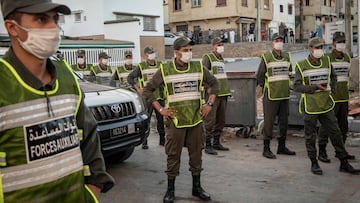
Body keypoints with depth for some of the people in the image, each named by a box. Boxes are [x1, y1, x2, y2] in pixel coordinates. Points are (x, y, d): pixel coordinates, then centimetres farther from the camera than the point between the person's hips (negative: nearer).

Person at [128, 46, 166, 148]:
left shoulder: (160, 65, 9)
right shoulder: (141, 66, -1)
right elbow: (130, 77, 1)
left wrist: (164, 88, 8)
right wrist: (138, 89, -6)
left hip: (160, 96, 4)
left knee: (161, 118, 10)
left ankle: (162, 139, 23)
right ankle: (144, 142, 5)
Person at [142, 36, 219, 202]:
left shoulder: (199, 67, 3)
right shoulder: (165, 70, -5)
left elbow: (214, 83, 15)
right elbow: (147, 90, 1)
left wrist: (209, 104, 5)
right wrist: (160, 109, -5)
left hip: (196, 119, 3)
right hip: (175, 119, -3)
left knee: (196, 153, 10)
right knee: (173, 155, 3)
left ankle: (197, 187, 24)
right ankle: (170, 189, 16)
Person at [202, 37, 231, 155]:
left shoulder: (221, 59, 20)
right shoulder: (207, 57, -4)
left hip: (223, 94, 8)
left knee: (221, 120, 11)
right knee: (210, 121, -7)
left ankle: (216, 142, 20)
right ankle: (208, 145, -3)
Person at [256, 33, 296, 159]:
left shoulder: (287, 57, 9)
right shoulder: (266, 57, -6)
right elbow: (259, 76, -1)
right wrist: (266, 88, 6)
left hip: (285, 96, 6)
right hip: (271, 96, -5)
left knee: (284, 121, 11)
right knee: (269, 122, -3)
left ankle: (281, 147, 23)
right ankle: (266, 149, 4)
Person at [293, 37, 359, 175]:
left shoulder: (326, 61, 8)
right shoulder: (301, 66, -6)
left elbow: (333, 77, 25)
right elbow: (296, 86, -10)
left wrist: (332, 89, 8)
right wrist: (315, 87, -18)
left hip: (326, 106, 4)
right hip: (310, 107, -4)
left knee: (336, 133, 5)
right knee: (310, 136, 5)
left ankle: (344, 163, 15)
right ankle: (314, 163, 20)